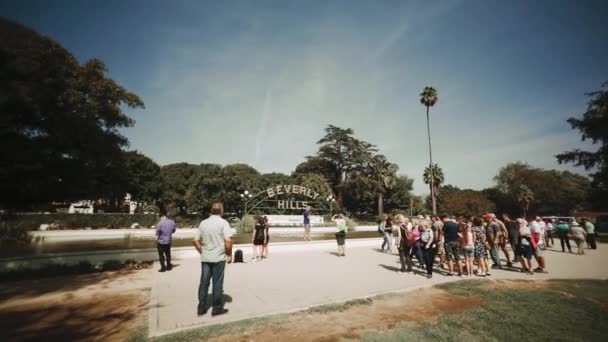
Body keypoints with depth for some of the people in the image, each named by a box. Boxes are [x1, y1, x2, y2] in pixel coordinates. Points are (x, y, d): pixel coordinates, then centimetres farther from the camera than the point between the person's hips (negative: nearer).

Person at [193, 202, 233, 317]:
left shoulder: (203, 223, 5)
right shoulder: (223, 222, -12)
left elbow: (195, 241, 6)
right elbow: (228, 241, -20)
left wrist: (202, 252, 14)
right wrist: (229, 254, -8)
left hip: (205, 258, 5)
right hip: (219, 258, -5)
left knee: (204, 282, 14)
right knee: (217, 283, 6)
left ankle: (201, 307, 23)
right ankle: (217, 308, 16)